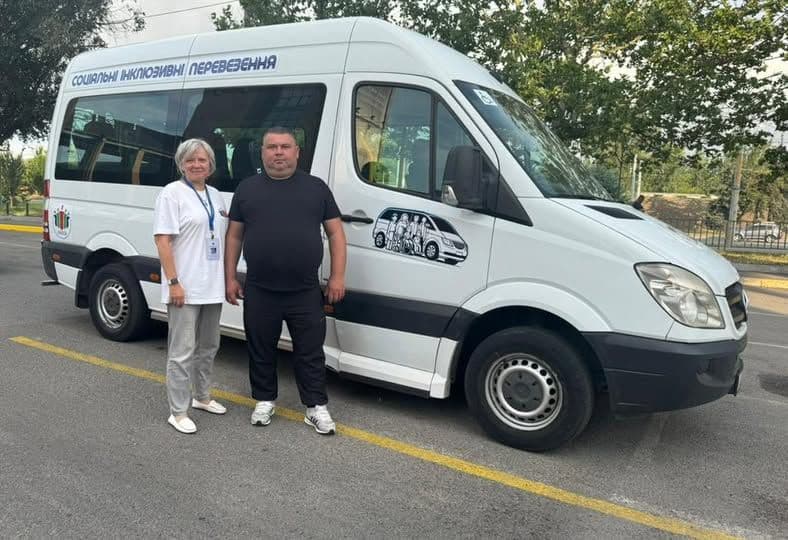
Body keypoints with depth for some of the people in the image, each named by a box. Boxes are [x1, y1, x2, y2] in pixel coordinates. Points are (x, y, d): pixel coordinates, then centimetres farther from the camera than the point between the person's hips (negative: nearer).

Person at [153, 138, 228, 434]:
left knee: (208, 346, 18)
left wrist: (228, 276, 15)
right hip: (185, 287, -7)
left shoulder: (215, 195, 13)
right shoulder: (172, 193, -8)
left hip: (212, 286, 8)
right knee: (183, 351, -3)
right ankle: (178, 412, 7)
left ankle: (202, 396, 34)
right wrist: (173, 282, -20)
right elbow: (162, 240, -13)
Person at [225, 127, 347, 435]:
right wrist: (230, 278, 4)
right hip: (259, 292, 1)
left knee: (310, 352, 6)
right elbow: (234, 236, 10)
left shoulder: (316, 187, 5)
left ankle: (316, 407, 19)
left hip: (306, 293, -1)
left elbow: (335, 233, 4)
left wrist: (337, 276, -3)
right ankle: (265, 401, 32)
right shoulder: (247, 189, 8)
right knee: (261, 351, 14)